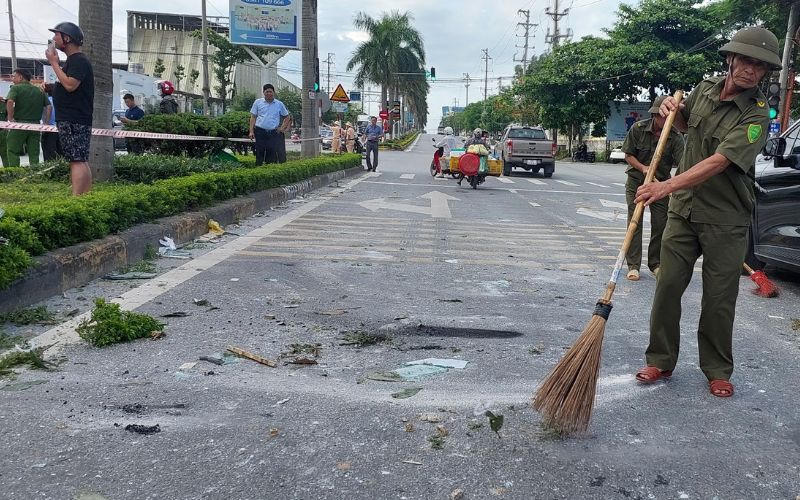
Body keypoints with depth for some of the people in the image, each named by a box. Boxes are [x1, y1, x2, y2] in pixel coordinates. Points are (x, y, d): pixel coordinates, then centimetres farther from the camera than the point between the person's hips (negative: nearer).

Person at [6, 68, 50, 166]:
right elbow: (48, 106, 8)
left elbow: (10, 102, -19)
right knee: (34, 154, 7)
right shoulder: (39, 90, 13)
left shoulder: (16, 88, -2)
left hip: (20, 123, -4)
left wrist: (10, 118, -12)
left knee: (13, 151, 4)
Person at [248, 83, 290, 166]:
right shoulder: (258, 102, 10)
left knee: (272, 155, -2)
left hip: (273, 133, 0)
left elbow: (287, 117, 20)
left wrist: (282, 128, 7)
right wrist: (251, 131, -1)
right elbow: (253, 117, 8)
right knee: (259, 155, -1)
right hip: (260, 132, 0)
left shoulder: (279, 104, 11)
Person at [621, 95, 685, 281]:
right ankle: (633, 266, -2)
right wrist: (643, 168, -21)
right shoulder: (638, 129, -12)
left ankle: (655, 264, 16)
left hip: (661, 182, 1)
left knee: (660, 224, 1)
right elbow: (628, 155, -4)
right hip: (636, 181, -1)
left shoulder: (675, 137, -13)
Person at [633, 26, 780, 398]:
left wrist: (667, 186, -37)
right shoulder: (705, 88, 4)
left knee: (719, 299, 3)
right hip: (683, 210, 4)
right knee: (667, 286, 3)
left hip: (726, 219, -4)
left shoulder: (756, 116, -14)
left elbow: (718, 162, -27)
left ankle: (718, 371, 20)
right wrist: (672, 111, 2)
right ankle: (660, 360, 16)